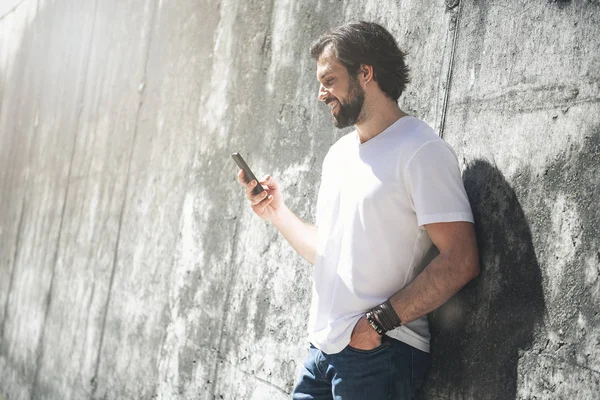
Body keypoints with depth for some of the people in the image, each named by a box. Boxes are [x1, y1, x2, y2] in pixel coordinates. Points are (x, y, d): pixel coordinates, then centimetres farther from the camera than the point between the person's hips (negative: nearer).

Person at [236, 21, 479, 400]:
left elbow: (460, 261, -17)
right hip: (322, 348, 7)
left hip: (379, 354, -7)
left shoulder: (420, 150, -10)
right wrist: (277, 212, 8)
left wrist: (380, 322, -19)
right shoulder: (338, 155, 16)